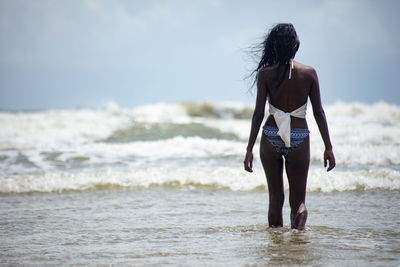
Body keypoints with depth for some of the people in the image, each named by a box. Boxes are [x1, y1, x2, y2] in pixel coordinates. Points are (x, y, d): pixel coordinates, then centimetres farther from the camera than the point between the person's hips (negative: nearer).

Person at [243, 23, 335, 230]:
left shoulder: (266, 74, -4)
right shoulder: (309, 73, -1)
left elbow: (259, 113, -6)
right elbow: (319, 112, 1)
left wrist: (250, 149, -1)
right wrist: (328, 147, 8)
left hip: (271, 136, 0)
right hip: (299, 138, 0)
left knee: (275, 198, 14)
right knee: (298, 200, 8)